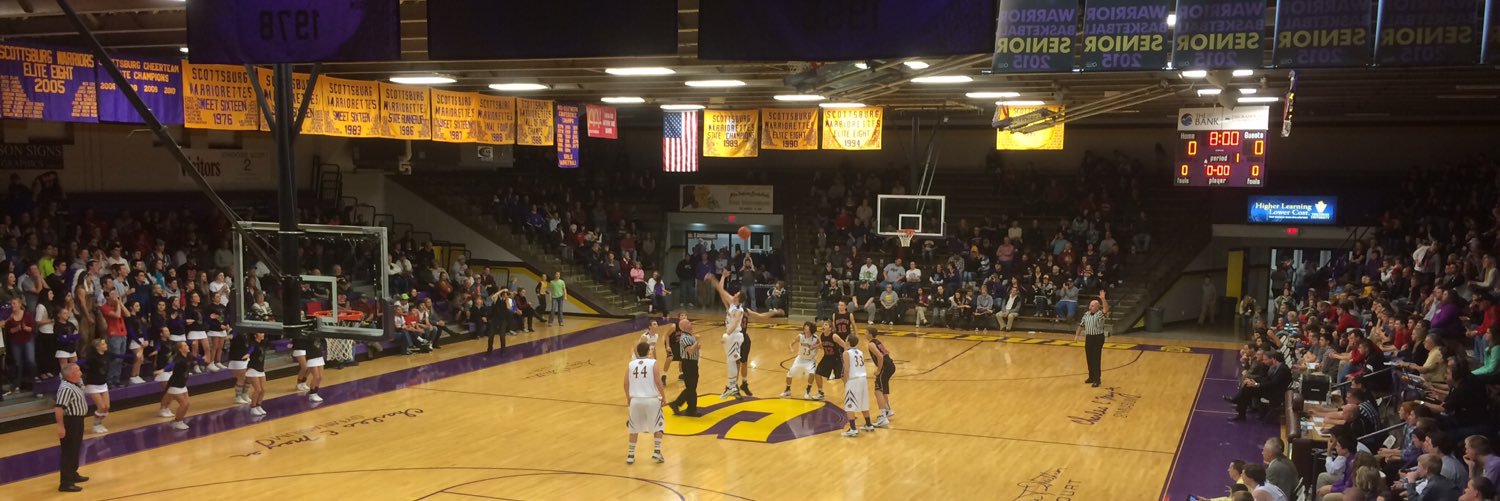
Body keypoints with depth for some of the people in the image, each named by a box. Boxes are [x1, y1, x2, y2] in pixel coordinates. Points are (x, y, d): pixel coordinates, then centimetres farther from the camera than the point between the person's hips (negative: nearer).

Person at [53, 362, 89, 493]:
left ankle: (73, 475, 38)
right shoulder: (66, 388, -25)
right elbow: (58, 408, -31)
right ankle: (65, 483, -2)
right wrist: (60, 426, -34)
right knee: (68, 452, -6)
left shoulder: (75, 384, 8)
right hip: (70, 422, -10)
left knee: (75, 450, 23)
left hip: (77, 421, 10)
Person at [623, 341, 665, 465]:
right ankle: (656, 452, 6)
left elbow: (626, 384, 6)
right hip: (651, 399, -3)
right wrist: (663, 397, 3)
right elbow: (658, 382, -9)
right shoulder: (653, 363, -3)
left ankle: (631, 455, 19)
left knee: (634, 427, 19)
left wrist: (628, 399, 21)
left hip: (635, 400, 3)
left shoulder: (631, 364, 6)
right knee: (658, 426, 16)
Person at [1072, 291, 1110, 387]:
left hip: (1098, 338, -6)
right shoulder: (1086, 314, 8)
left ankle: (1097, 379, -1)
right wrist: (1076, 335, 14)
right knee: (1089, 359, 12)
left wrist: (1103, 299, -42)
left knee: (1096, 359, -6)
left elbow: (1106, 309, -33)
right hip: (1088, 338, 6)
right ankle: (1091, 377, 25)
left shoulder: (1100, 314, -11)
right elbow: (1081, 325, 16)